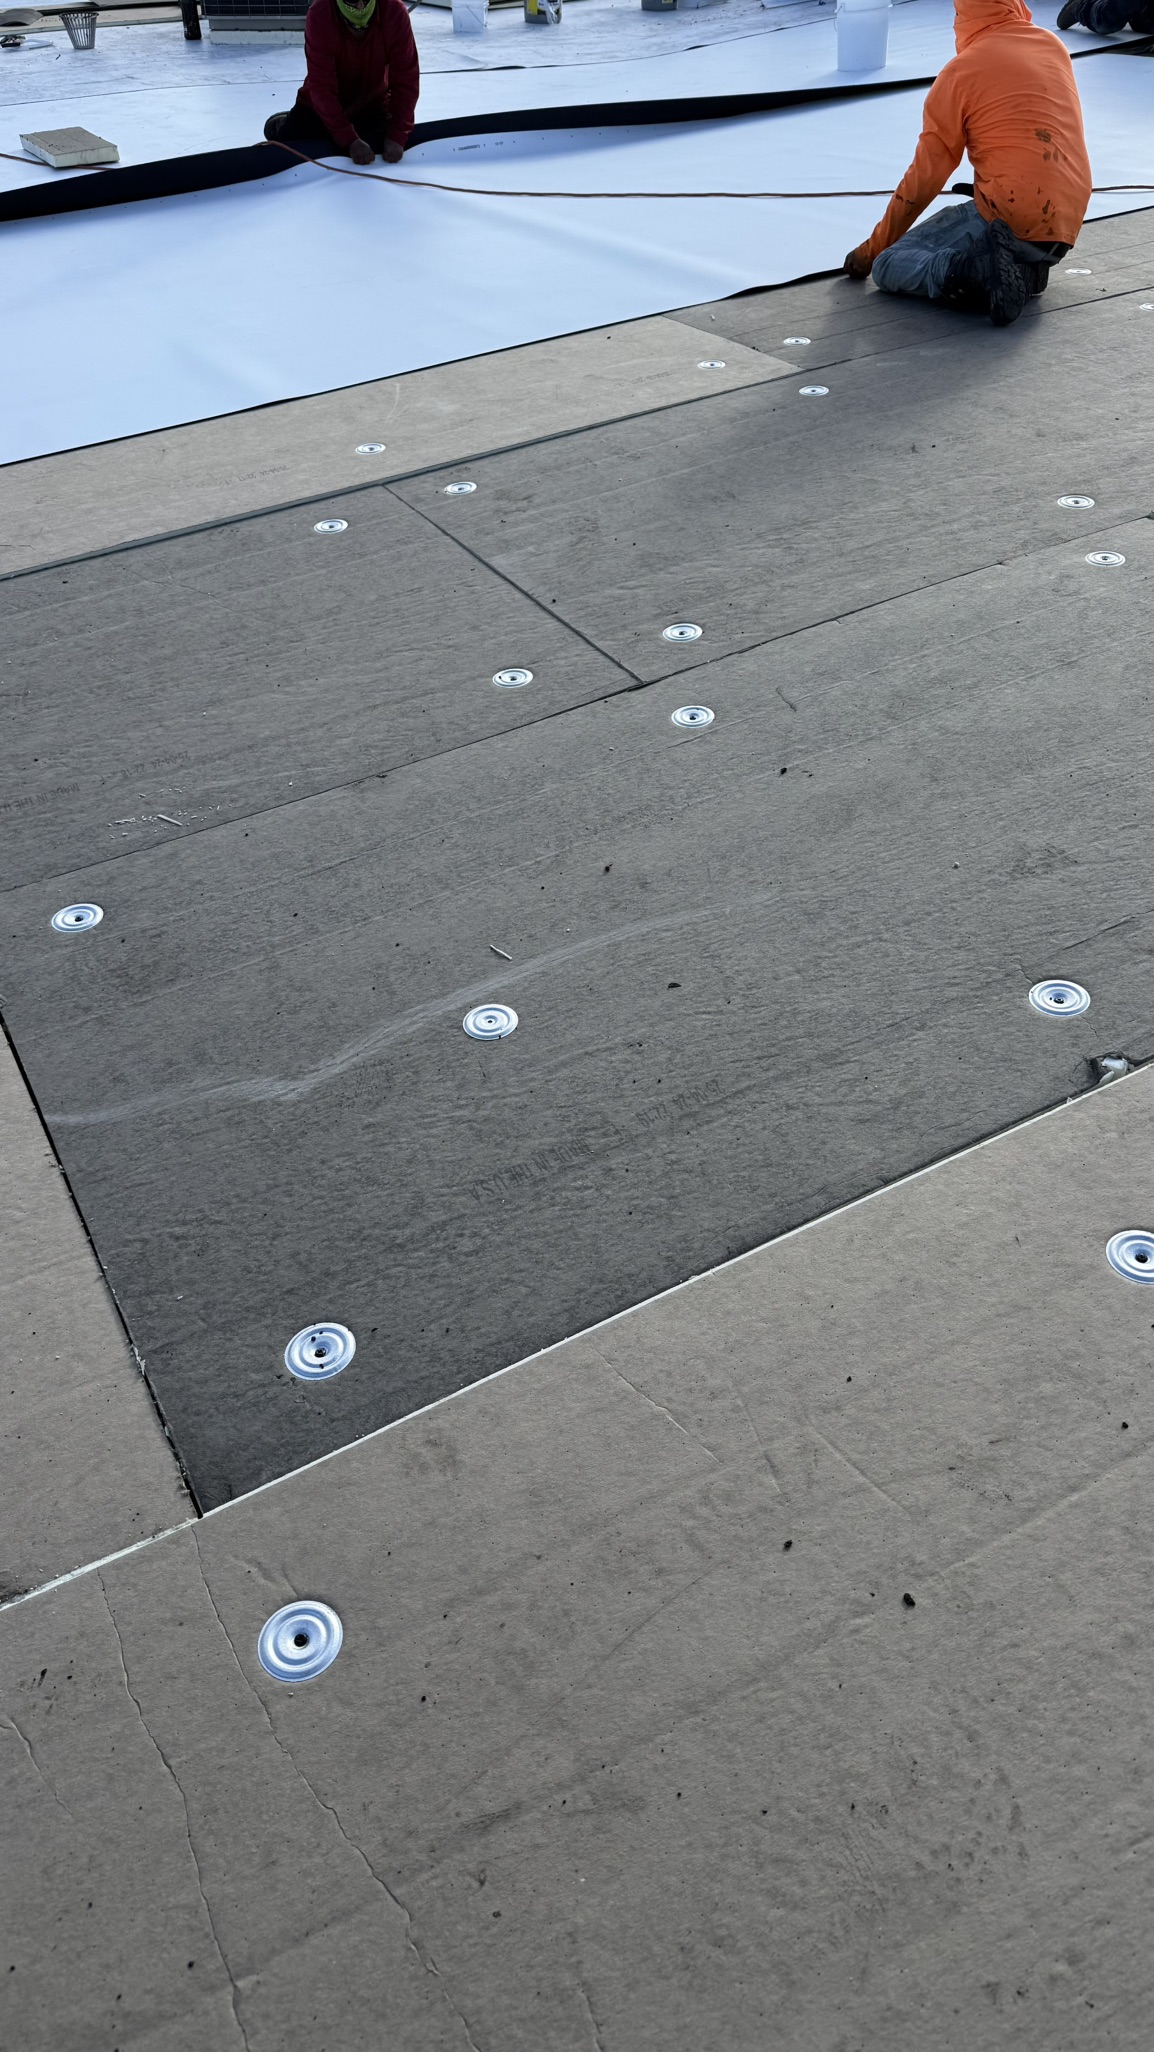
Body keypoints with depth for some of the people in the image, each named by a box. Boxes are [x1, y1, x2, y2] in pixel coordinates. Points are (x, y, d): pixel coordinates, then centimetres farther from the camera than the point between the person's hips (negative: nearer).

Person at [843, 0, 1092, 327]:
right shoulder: (1054, 46, 14)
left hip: (1010, 216, -6)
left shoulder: (960, 72, -3)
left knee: (888, 268, 2)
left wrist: (872, 250, 10)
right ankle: (1024, 269, 3)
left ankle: (977, 272, -22)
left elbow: (923, 180, -1)